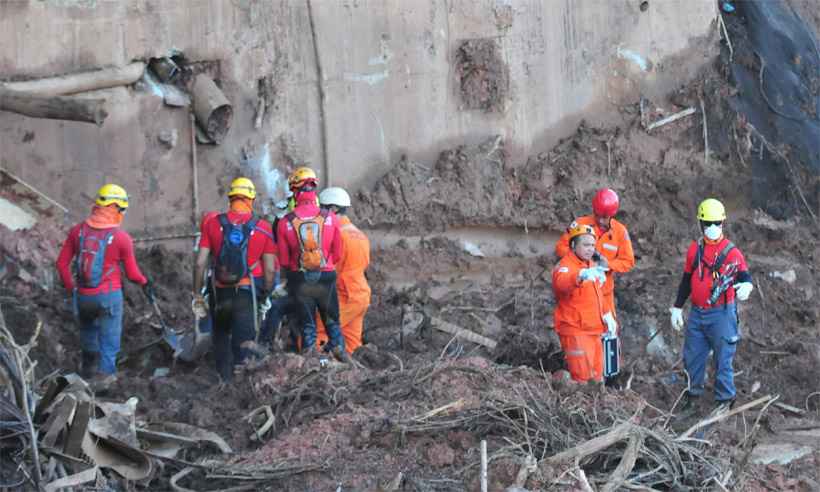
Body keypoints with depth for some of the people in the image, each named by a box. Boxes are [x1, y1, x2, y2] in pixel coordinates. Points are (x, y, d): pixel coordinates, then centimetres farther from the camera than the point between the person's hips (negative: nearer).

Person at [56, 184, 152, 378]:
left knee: (88, 332, 28)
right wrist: (144, 282, 16)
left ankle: (87, 368, 47)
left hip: (83, 295, 4)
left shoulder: (78, 230, -5)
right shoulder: (122, 238, -15)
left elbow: (62, 263, 2)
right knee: (109, 343, 9)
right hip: (109, 296, -4)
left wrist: (70, 287, 16)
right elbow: (132, 273, -5)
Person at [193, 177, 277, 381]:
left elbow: (200, 263, -3)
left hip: (220, 293, 2)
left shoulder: (212, 223, -2)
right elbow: (270, 269, -1)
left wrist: (197, 295, 6)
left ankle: (225, 378, 24)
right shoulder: (263, 228, -3)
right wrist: (265, 295, 12)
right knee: (243, 340, 7)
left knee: (221, 337, 21)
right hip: (247, 294, -2)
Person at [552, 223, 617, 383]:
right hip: (575, 332, -9)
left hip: (594, 330, 9)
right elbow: (561, 283, -40)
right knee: (583, 377, -12)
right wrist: (581, 275, -59)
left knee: (596, 376, 14)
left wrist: (606, 315, 18)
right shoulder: (565, 266, -14)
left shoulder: (593, 266, 16)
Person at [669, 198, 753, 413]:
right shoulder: (695, 249, 7)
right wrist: (677, 308, 15)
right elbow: (686, 280, 15)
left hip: (721, 314, -5)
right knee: (692, 356, 13)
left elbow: (744, 275, -7)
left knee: (723, 358, 1)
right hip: (697, 313, 5)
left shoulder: (732, 252, -7)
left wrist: (746, 285, -32)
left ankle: (725, 398, 15)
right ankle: (694, 392, 31)